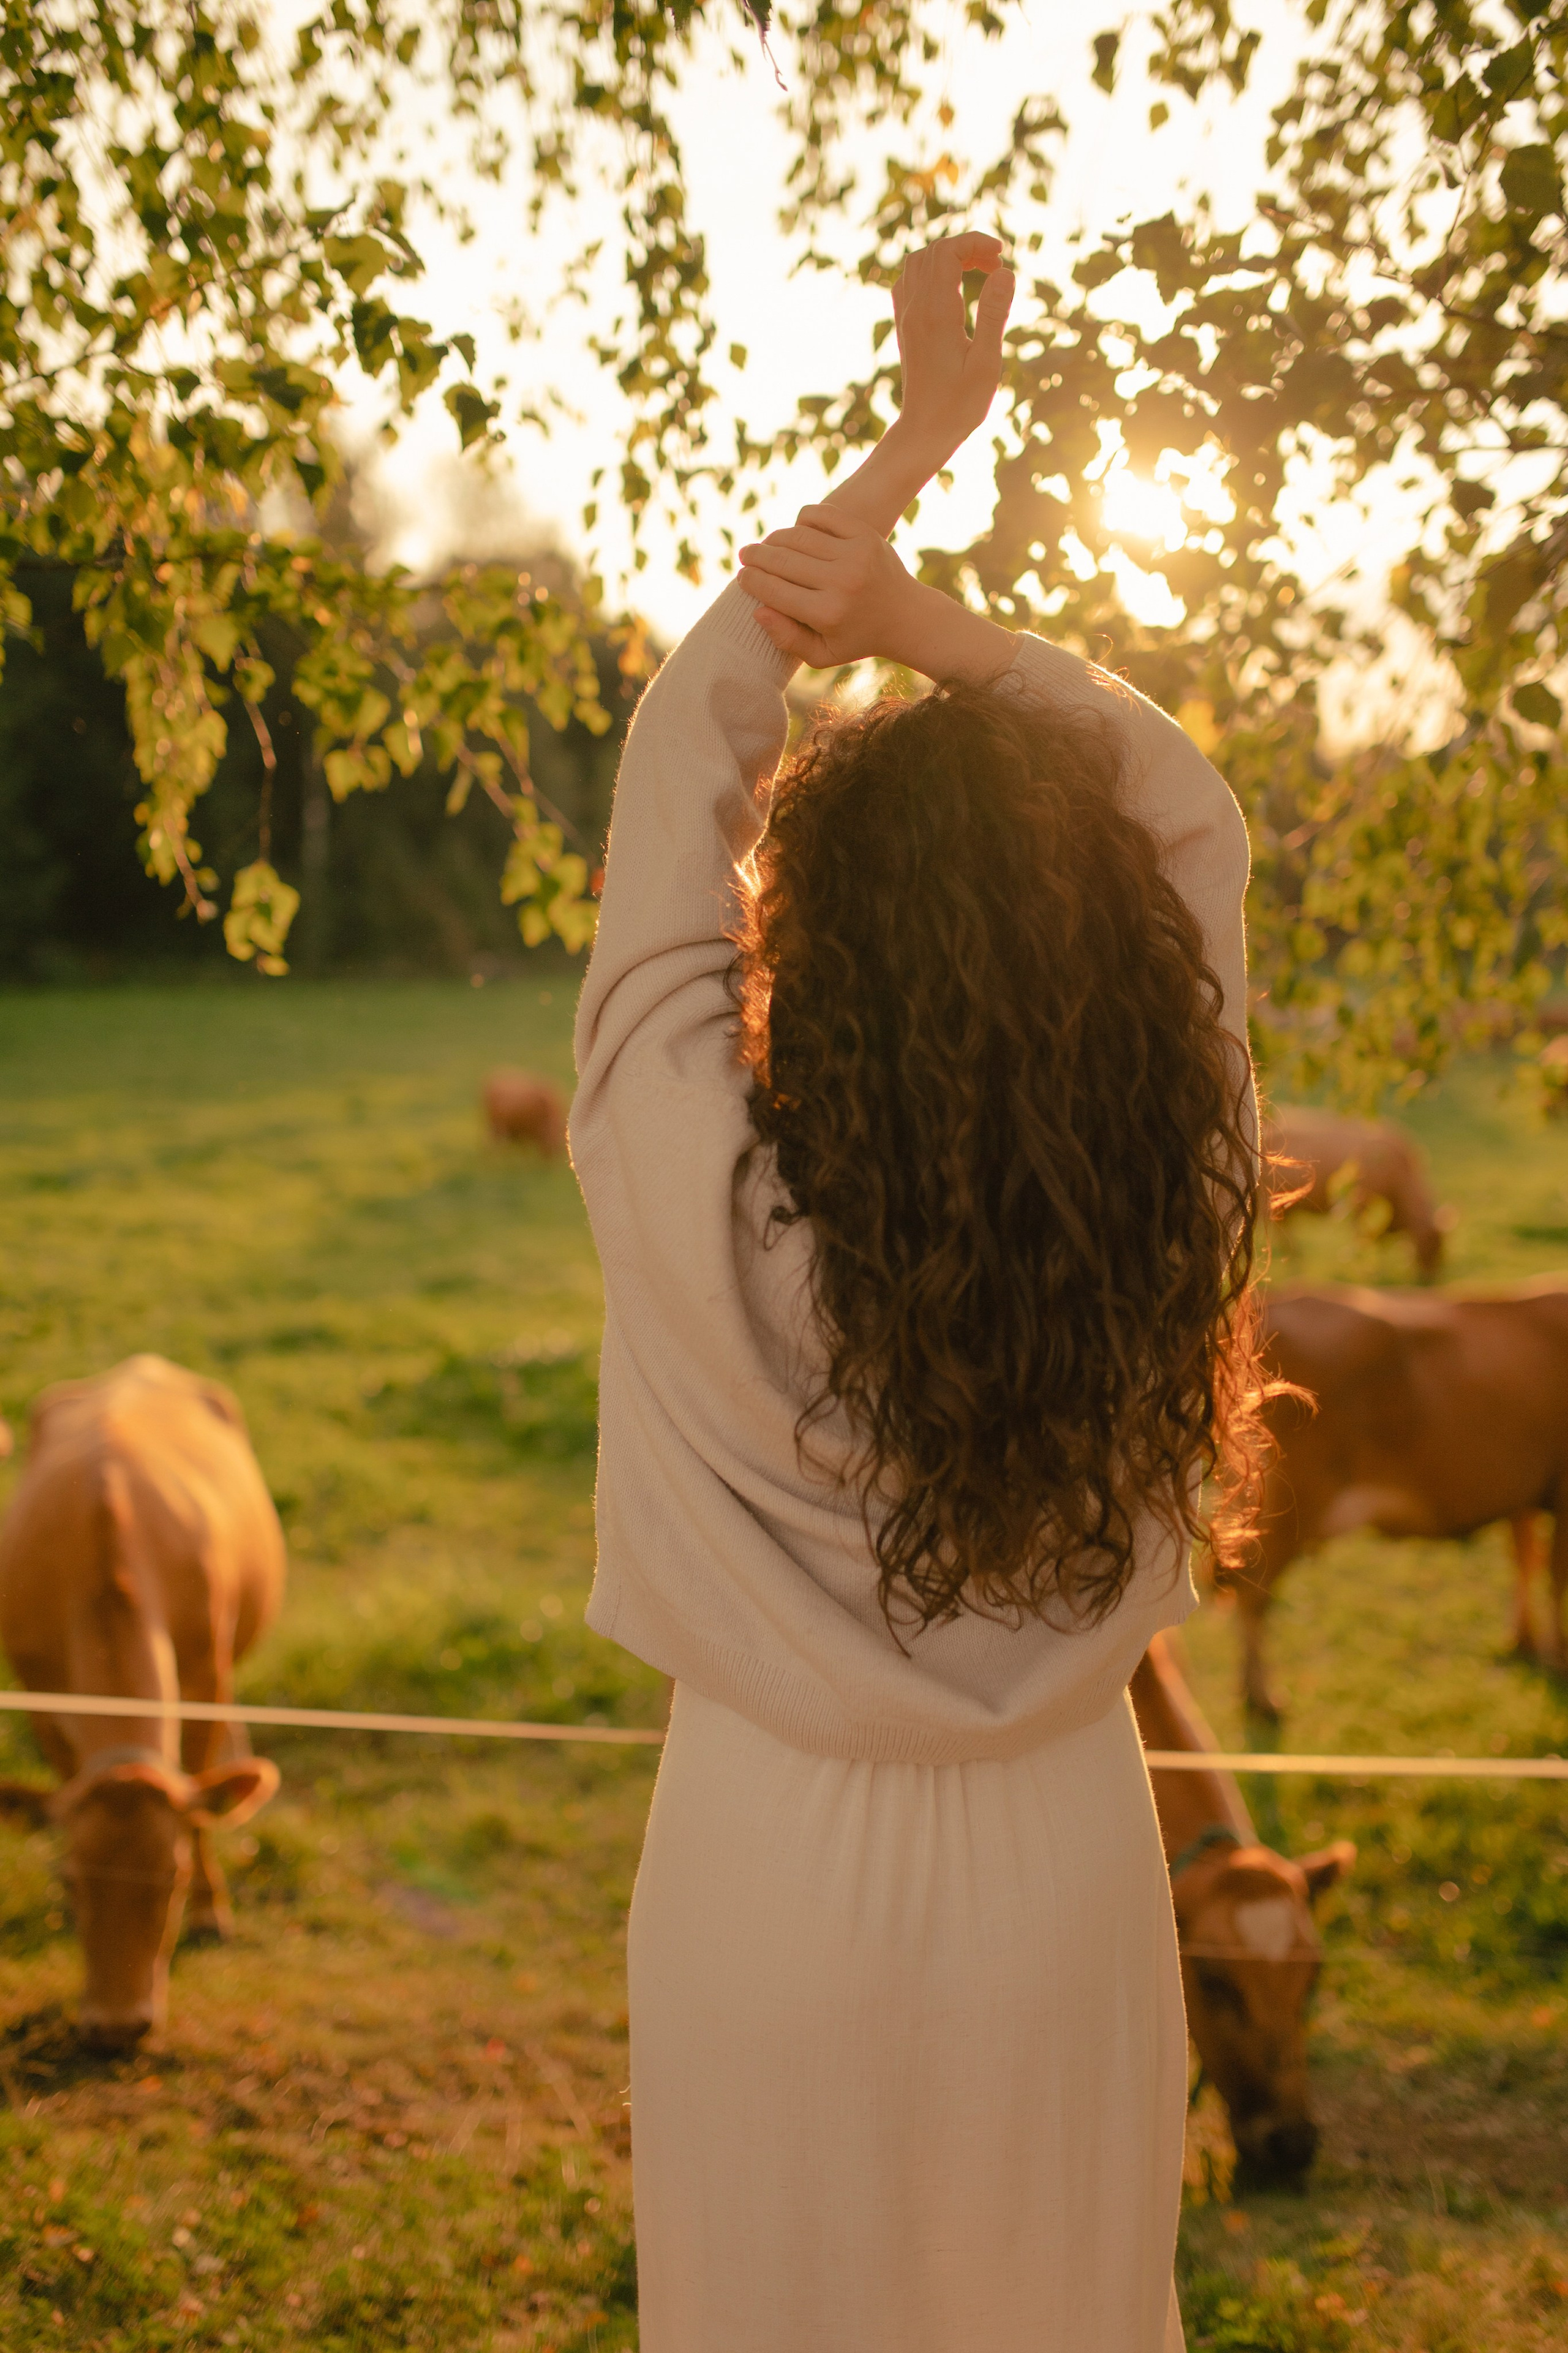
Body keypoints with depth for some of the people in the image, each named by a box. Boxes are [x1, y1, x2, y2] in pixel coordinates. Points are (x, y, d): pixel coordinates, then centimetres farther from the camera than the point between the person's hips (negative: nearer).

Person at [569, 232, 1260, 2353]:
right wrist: (926, 628, -15)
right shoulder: (1156, 1204, -18)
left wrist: (916, 443, -3)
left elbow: (674, 772, -12)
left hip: (773, 1859, -1)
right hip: (1063, 1861, 2)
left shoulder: (701, 1196, -24)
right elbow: (1187, 816, -3)